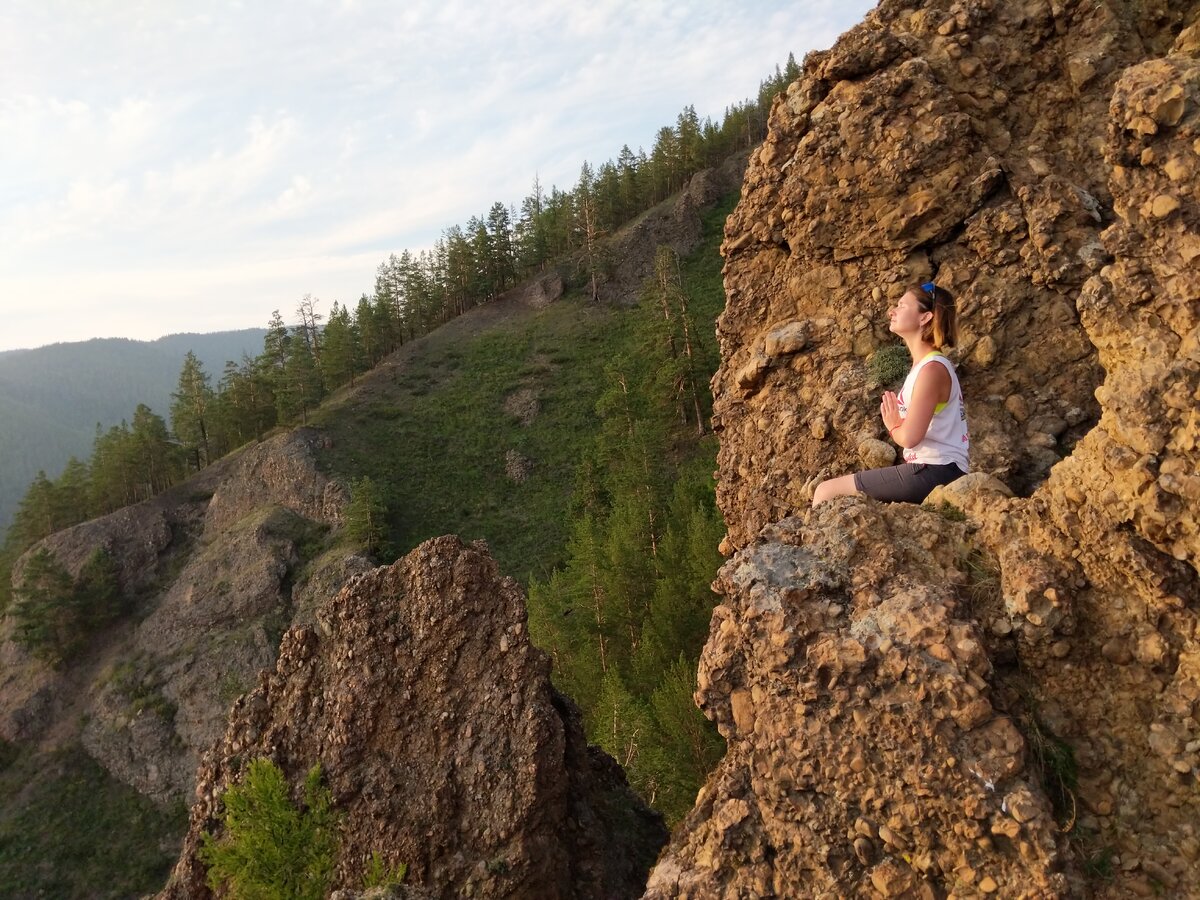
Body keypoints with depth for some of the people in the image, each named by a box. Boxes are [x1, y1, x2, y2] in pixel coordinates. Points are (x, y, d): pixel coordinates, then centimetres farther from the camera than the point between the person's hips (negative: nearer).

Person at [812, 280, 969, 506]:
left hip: (934, 472, -10)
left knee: (826, 492, -9)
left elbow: (909, 436, -21)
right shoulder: (924, 365, 16)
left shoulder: (932, 368, -15)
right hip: (929, 469, 10)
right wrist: (898, 426, -5)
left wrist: (893, 427, -1)